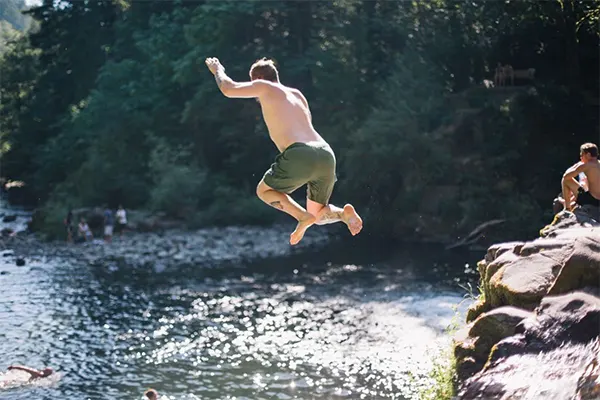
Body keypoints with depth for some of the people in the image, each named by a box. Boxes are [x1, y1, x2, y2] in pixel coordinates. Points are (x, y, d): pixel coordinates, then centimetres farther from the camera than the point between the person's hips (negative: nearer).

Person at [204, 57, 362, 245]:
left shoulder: (265, 87, 12)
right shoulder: (297, 94, 31)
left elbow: (228, 90, 6)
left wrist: (217, 70, 28)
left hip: (300, 155, -6)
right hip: (325, 154, 7)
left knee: (264, 191, 20)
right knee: (317, 216, 23)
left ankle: (303, 216, -5)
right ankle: (344, 213, -9)